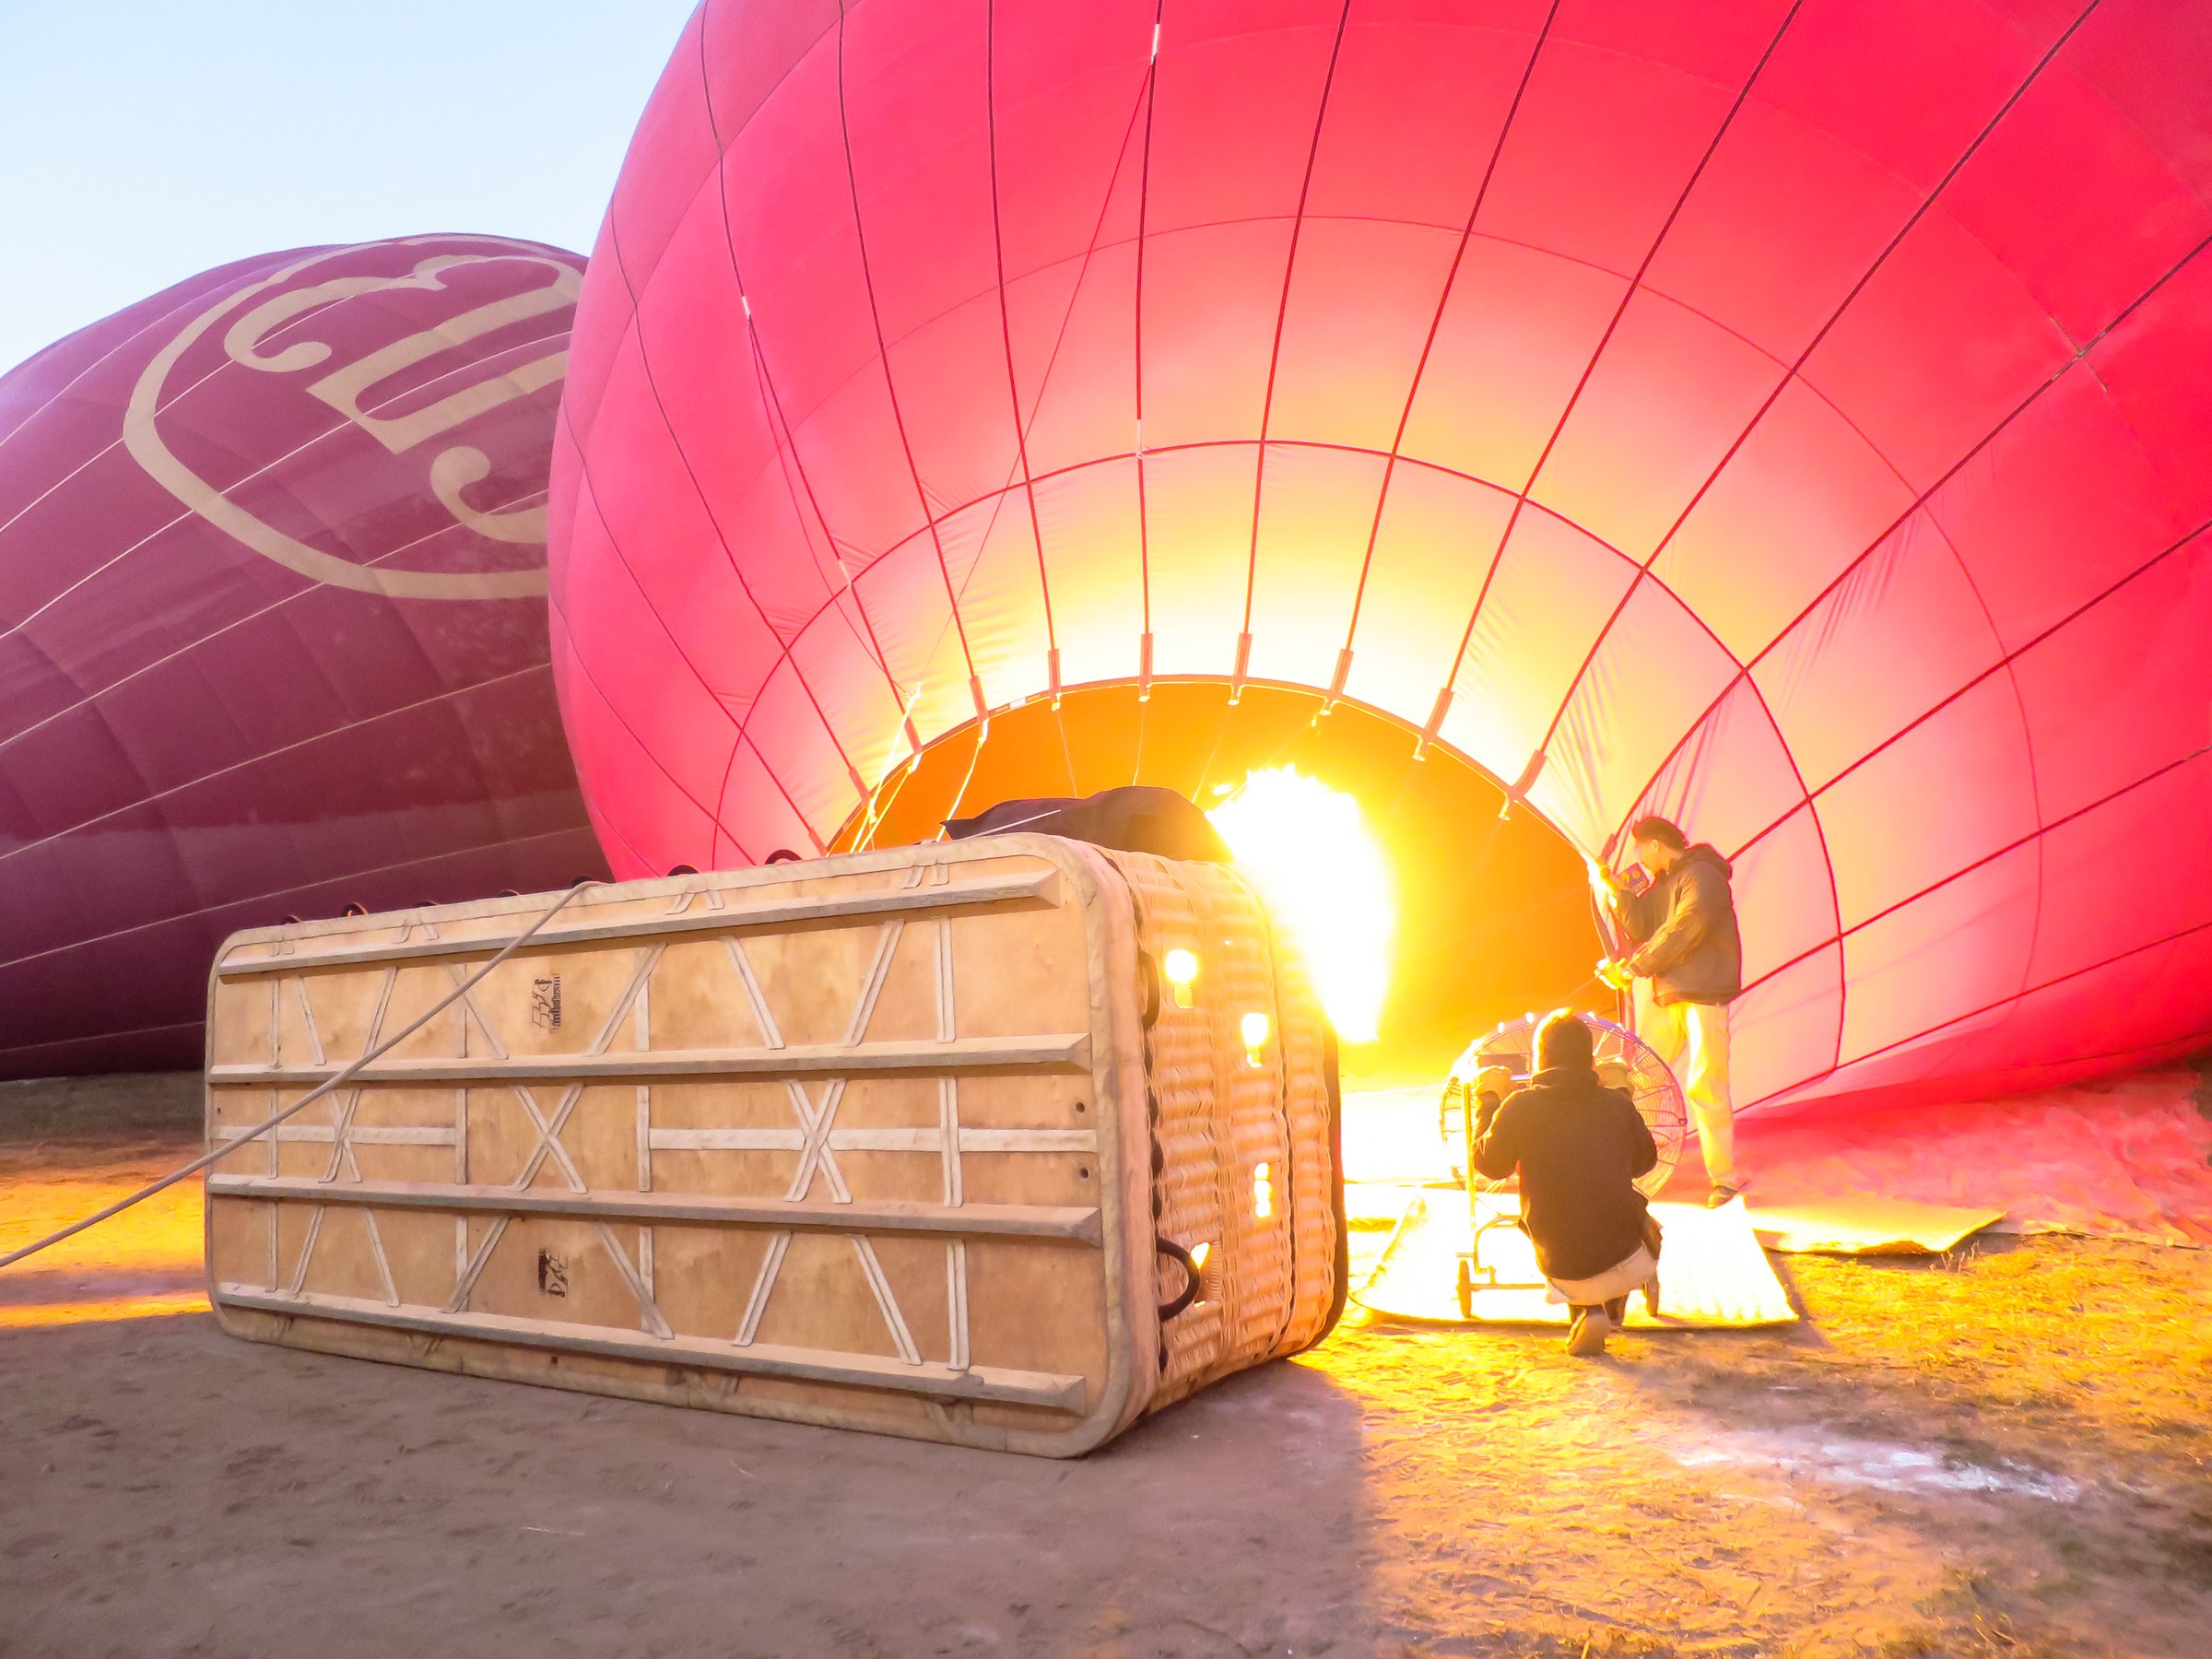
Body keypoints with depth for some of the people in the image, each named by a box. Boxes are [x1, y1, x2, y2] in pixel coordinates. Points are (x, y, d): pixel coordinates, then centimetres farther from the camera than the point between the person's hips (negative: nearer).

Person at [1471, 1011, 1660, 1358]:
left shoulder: (1521, 1107, -9)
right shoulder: (1618, 1105, -2)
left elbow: (1489, 1164, 6)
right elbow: (1645, 1161, 16)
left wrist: (1488, 1106, 19)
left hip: (1564, 1272, -1)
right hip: (1627, 1260, 1)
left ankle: (1587, 1312, 9)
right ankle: (1611, 1305, 17)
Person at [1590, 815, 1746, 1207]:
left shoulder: (1702, 877, -13)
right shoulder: (1663, 883, 16)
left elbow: (1681, 933, -21)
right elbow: (1642, 927, 8)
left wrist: (1634, 968, -18)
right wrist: (1612, 889, 0)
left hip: (1703, 997, -9)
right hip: (1669, 997, 9)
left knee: (1703, 1086, -11)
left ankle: (1727, 1176, -4)